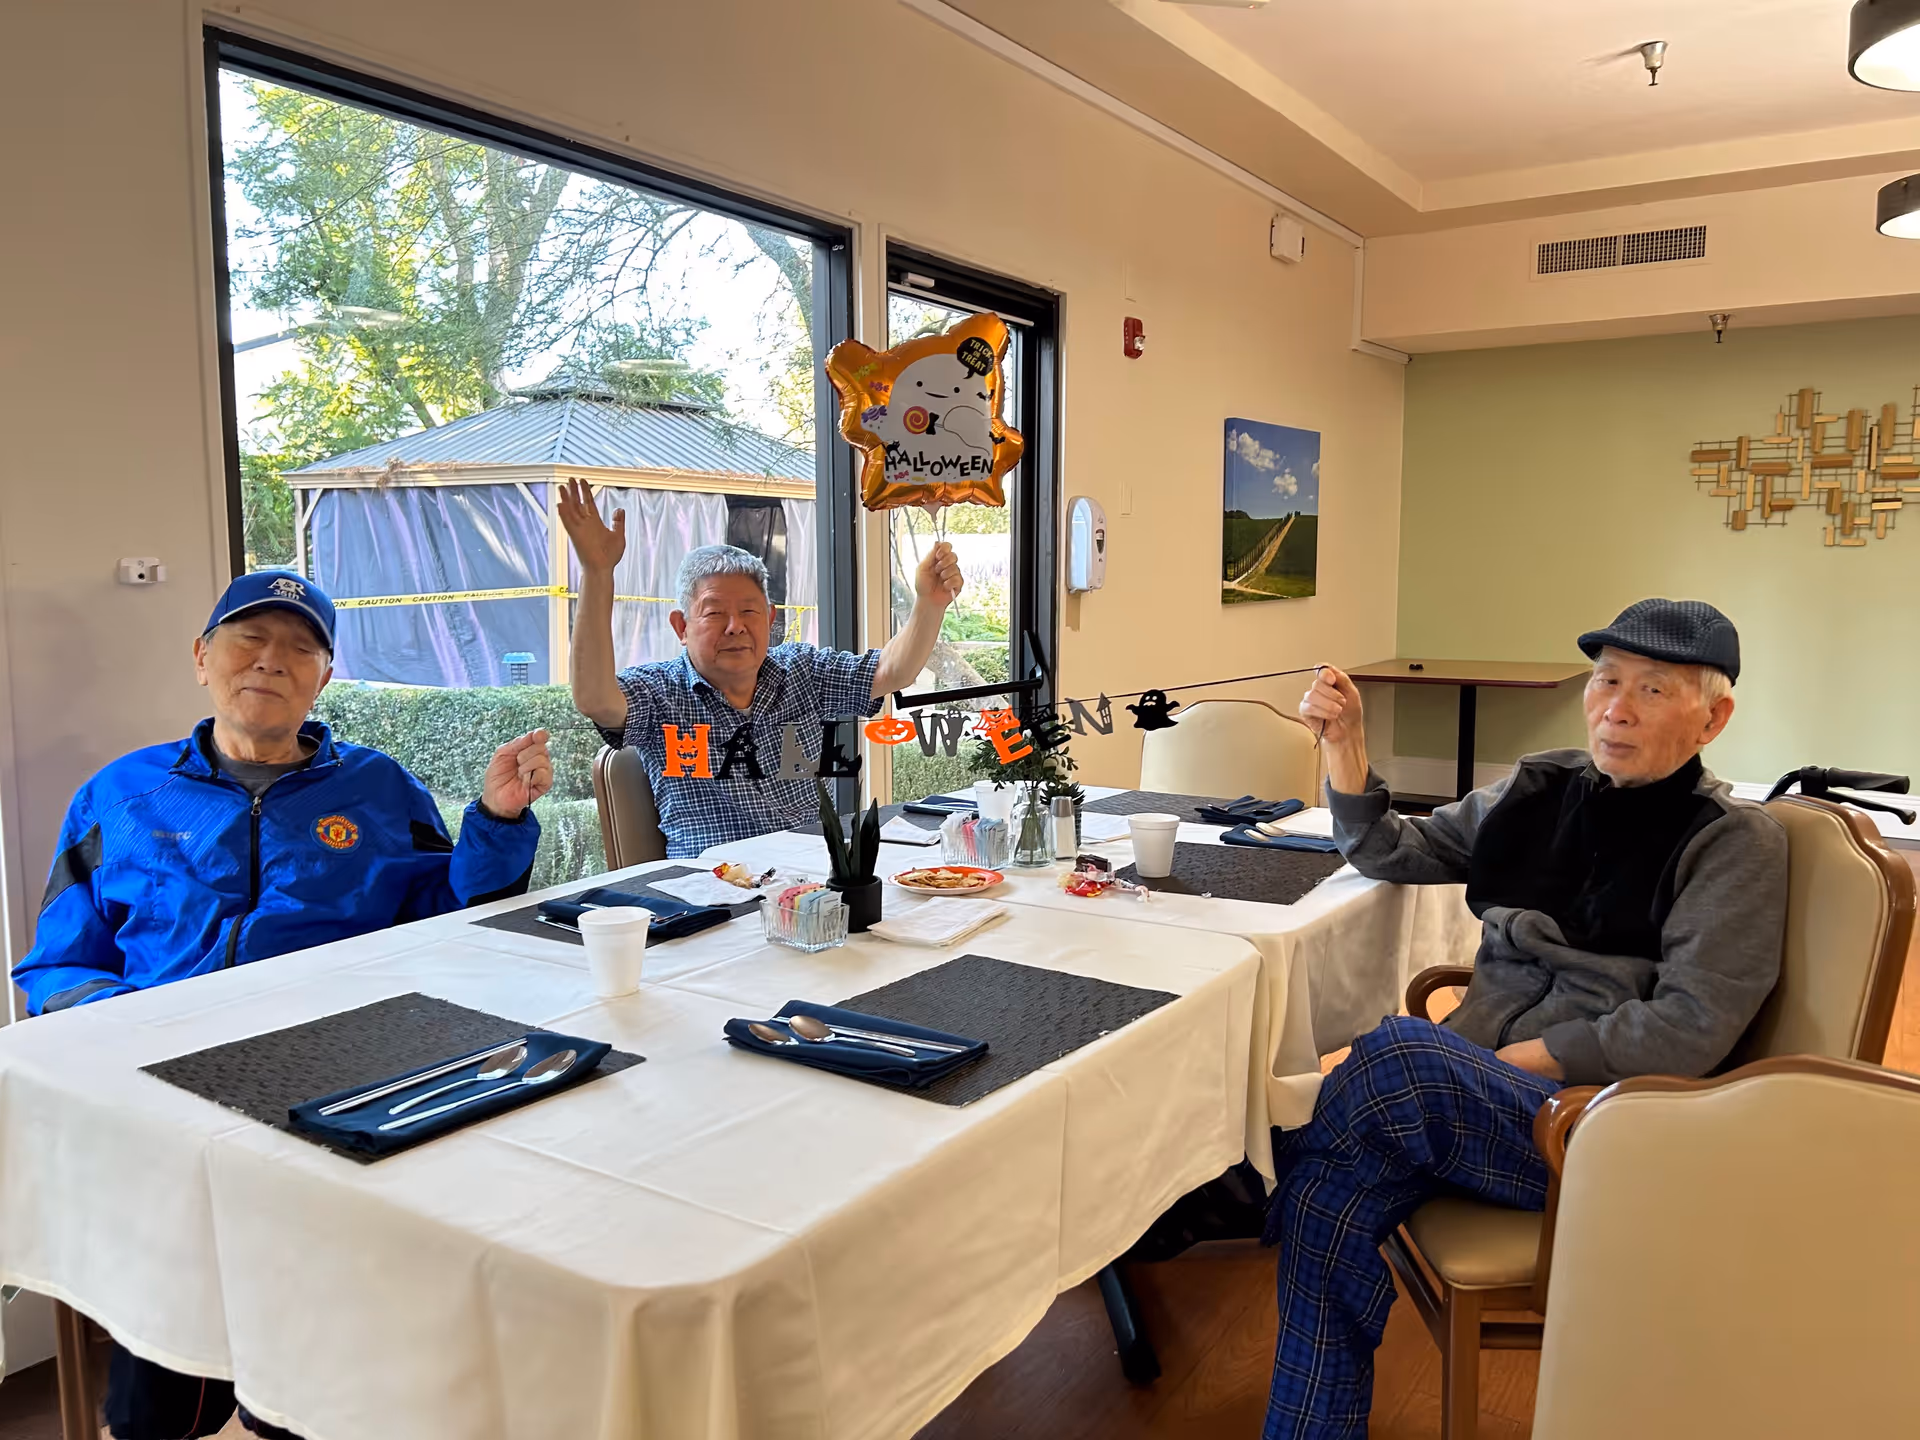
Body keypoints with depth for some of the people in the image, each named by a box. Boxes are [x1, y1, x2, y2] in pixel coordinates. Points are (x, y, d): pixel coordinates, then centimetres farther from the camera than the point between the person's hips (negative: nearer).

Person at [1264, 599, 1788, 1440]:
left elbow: (1690, 1028, -12)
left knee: (1398, 1051, -33)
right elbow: (1389, 855, 18)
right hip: (1468, 1093, 5)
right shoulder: (1539, 791, 12)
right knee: (1330, 1203, -24)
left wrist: (1523, 1057, -15)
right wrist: (1345, 746, 2)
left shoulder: (1734, 844, -3)